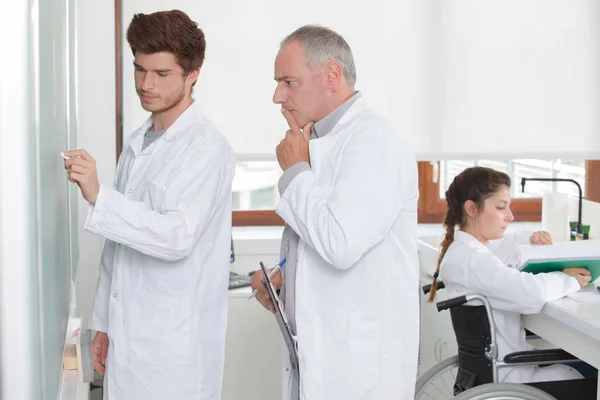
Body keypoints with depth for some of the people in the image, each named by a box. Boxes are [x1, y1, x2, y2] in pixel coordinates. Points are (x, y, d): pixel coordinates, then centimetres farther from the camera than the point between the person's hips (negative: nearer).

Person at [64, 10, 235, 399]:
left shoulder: (207, 147, -11)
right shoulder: (137, 143, 12)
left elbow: (178, 236, -22)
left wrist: (98, 195, -30)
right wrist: (104, 323, 16)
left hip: (177, 344, -7)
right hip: (126, 336, 7)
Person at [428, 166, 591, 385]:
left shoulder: (473, 247, 6)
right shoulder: (468, 259, -25)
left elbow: (506, 244, 29)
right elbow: (532, 292, -36)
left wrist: (531, 239, 6)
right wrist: (568, 280, -15)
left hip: (509, 359, 10)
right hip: (504, 376, -10)